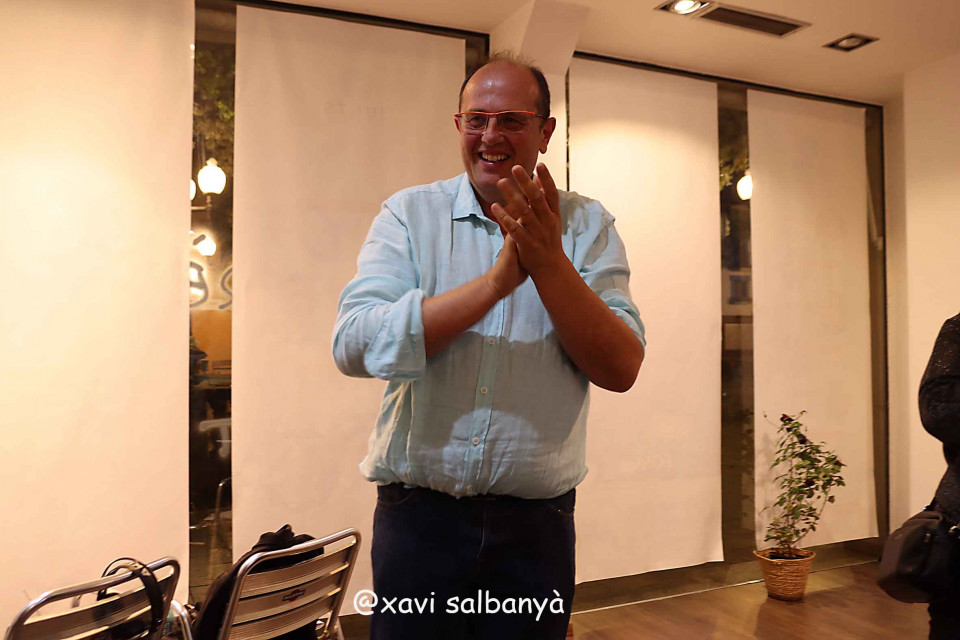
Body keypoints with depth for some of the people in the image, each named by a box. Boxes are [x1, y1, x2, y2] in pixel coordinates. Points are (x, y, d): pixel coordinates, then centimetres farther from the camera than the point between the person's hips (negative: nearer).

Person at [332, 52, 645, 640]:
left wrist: (548, 262, -20)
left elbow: (622, 369, -8)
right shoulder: (409, 214, -2)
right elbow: (353, 347, -16)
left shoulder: (586, 226, 1)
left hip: (536, 524, 1)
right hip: (419, 517, 0)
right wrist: (497, 280, -21)